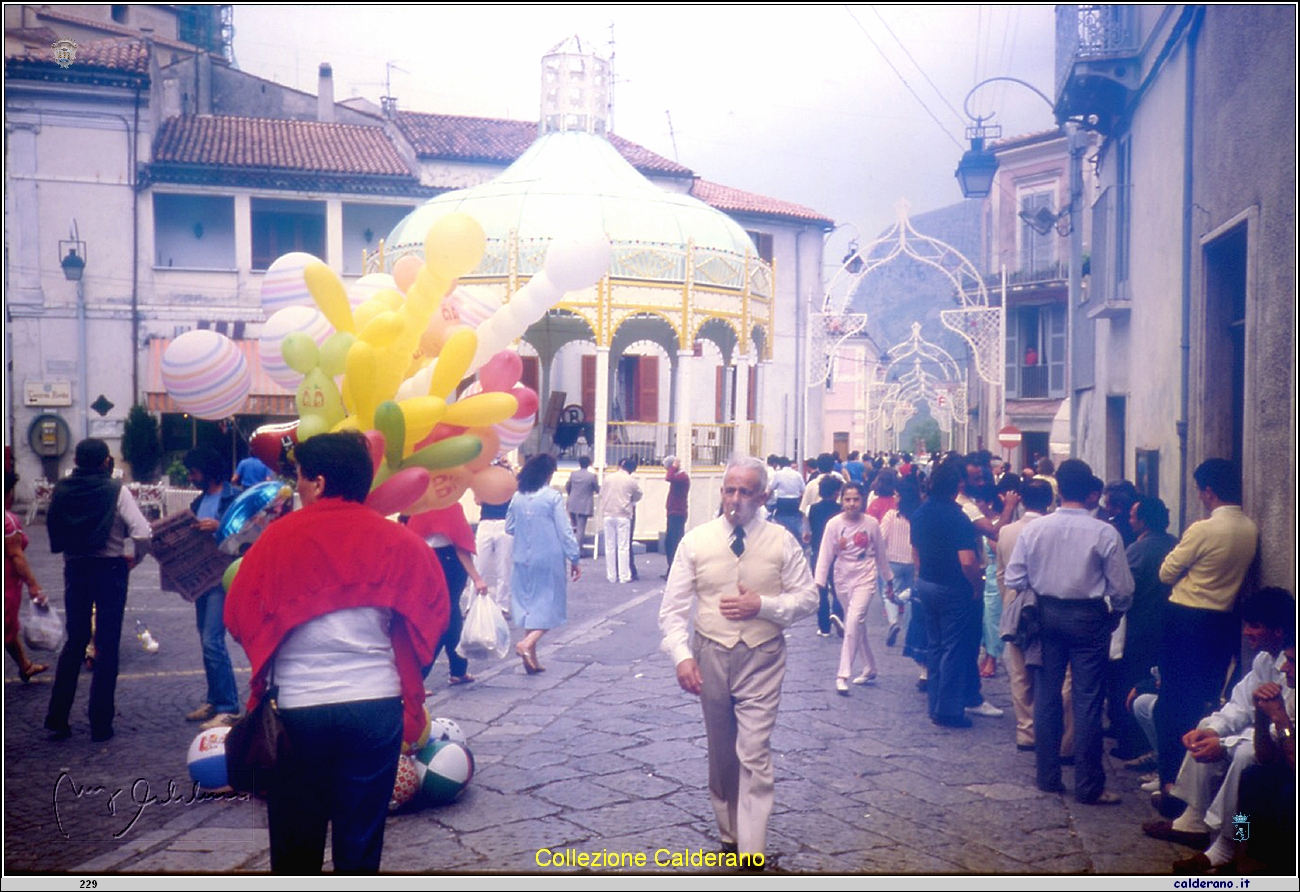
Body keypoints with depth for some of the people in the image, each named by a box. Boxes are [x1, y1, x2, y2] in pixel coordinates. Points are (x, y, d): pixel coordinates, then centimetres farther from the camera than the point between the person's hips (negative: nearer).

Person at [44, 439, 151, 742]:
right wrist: (135, 559, -1)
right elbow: (142, 533, -17)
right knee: (107, 646, 5)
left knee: (74, 641, 17)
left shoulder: (61, 491, 1)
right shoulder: (116, 490, -11)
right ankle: (100, 723, 8)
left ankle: (57, 719, 15)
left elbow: (53, 532, 1)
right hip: (110, 568, -3)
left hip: (75, 568, 3)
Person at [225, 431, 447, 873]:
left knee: (296, 843, 16)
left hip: (298, 707, -1)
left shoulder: (281, 535, -4)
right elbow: (432, 611, 0)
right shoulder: (397, 540, -1)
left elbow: (240, 614, -1)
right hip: (376, 704, 1)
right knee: (361, 843, 12)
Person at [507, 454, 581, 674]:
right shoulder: (553, 497, -11)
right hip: (549, 560, -5)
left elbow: (509, 527, 11)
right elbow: (564, 531, -10)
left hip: (524, 560, 5)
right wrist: (574, 558, -2)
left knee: (529, 605, 14)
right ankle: (528, 643, -18)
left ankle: (532, 659, 16)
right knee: (549, 606, 5)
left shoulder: (518, 497, 2)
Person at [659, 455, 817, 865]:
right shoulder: (696, 541, -3)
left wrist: (763, 605, -16)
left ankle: (752, 855, -2)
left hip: (762, 659, -2)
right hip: (710, 656, 2)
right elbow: (674, 608, -3)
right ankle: (730, 833, 34)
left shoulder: (781, 541, -4)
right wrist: (682, 656, -15)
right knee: (720, 753, 15)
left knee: (755, 754, -7)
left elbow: (808, 598, 0)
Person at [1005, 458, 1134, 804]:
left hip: (1047, 614, 3)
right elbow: (1122, 588, -8)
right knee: (1087, 702, 3)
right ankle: (1089, 786, 9)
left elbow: (1014, 580, -4)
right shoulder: (1104, 533, -13)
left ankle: (1048, 777, 21)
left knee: (1046, 697, 12)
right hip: (1089, 618, -3)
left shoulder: (1033, 529, -7)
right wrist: (1115, 614, 11)